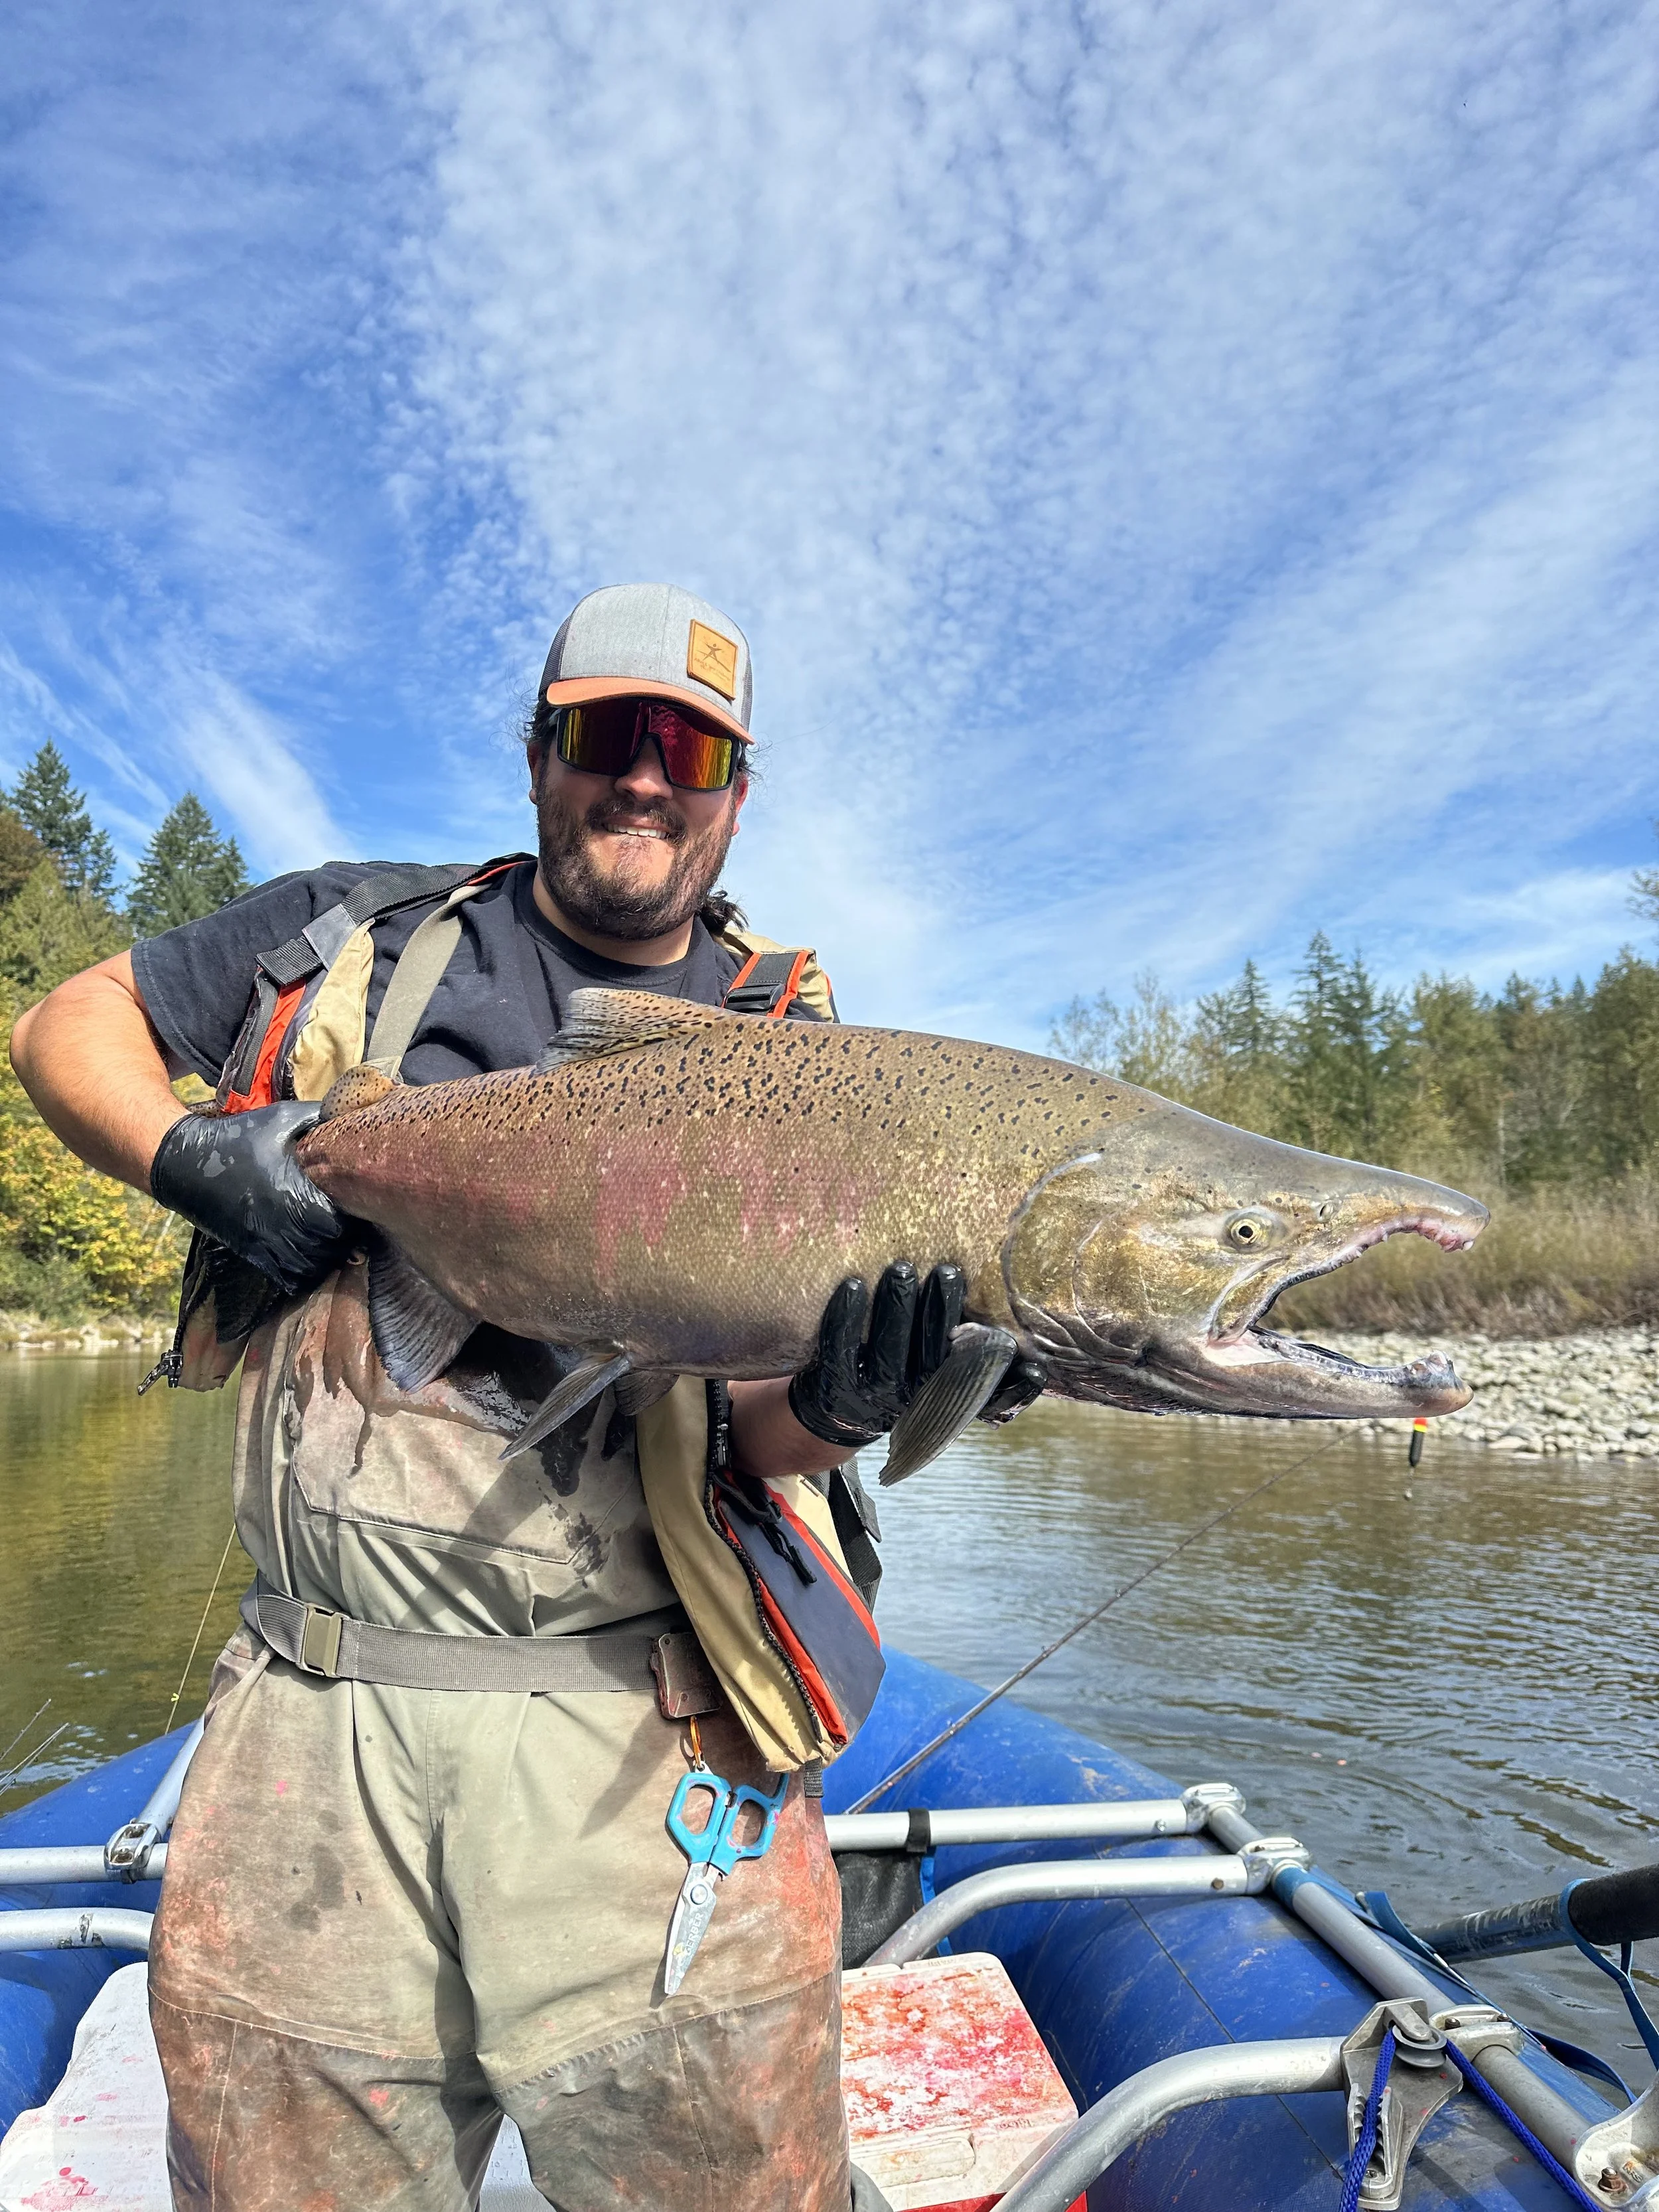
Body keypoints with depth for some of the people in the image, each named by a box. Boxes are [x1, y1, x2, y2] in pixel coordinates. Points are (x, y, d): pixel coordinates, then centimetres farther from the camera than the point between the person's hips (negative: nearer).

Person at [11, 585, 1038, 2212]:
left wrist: (838, 1403, -27)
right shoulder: (357, 932, 8)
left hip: (639, 1723, -1)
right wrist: (184, 1152, -3)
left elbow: (762, 1437, -3)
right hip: (311, 1712, 2)